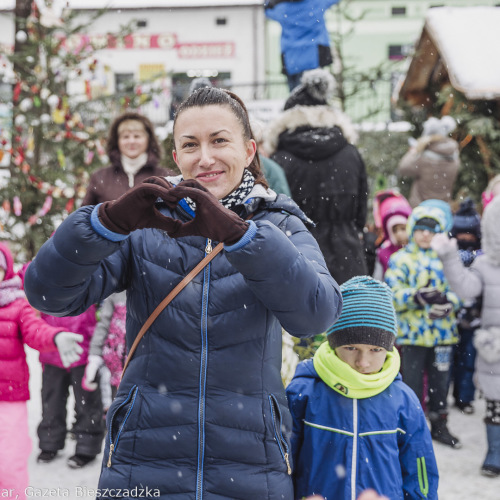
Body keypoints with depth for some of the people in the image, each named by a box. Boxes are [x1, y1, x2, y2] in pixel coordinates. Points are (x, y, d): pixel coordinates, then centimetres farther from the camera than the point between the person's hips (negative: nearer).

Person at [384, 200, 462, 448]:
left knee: (440, 380, 13)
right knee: (412, 381, 2)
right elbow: (392, 295, -9)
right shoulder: (400, 259, 0)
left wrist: (449, 303, -16)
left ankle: (439, 425, 28)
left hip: (442, 332, 3)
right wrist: (416, 297, -25)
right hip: (411, 333, -3)